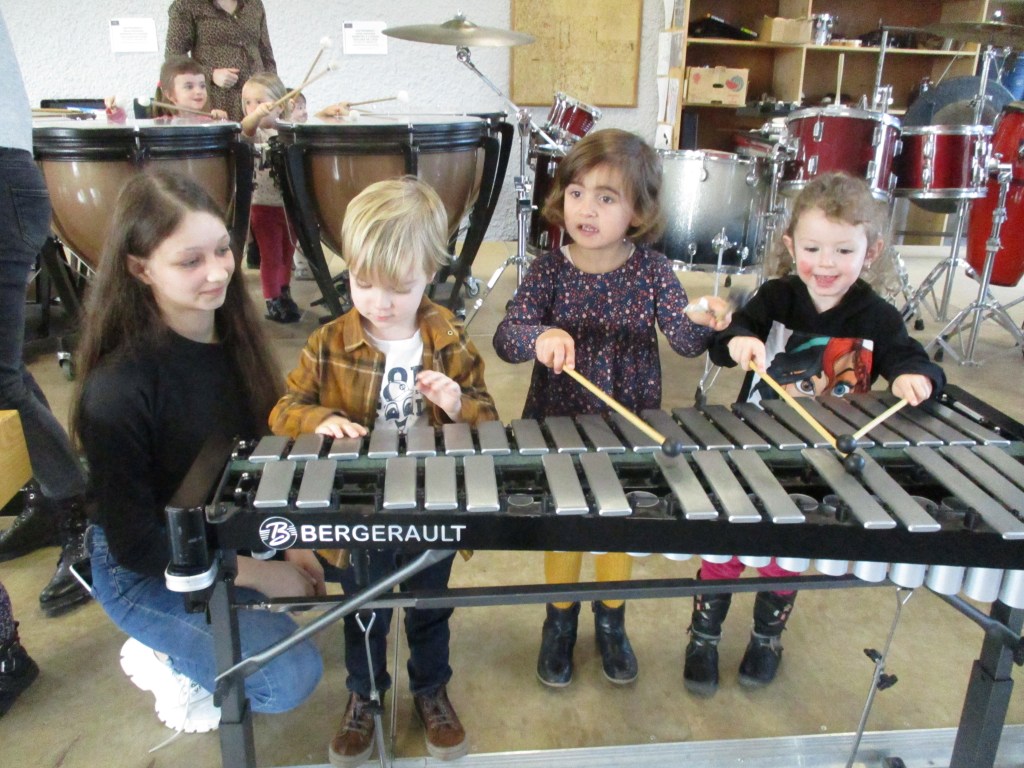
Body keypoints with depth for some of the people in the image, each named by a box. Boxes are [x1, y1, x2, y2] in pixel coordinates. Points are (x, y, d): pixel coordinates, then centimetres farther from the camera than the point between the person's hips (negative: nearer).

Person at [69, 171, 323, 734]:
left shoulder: (231, 335, -10)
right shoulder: (116, 391, -30)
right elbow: (135, 543, -21)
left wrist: (291, 540, -11)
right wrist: (258, 573, -18)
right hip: (145, 571, -7)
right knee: (291, 677, -17)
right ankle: (166, 657, 10)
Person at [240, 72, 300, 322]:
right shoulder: (255, 133, -9)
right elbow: (246, 131, -31)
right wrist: (255, 116, -53)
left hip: (290, 204, 4)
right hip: (264, 206, -4)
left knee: (287, 253, 16)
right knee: (271, 256, 0)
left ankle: (284, 296, 33)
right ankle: (272, 302, 11)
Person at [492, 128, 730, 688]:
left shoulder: (651, 269, -9)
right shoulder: (549, 270, -12)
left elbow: (683, 339, -13)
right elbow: (505, 338, -21)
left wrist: (702, 323, -35)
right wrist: (539, 336, -42)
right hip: (558, 428, -1)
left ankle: (611, 622, 47)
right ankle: (560, 623, 44)